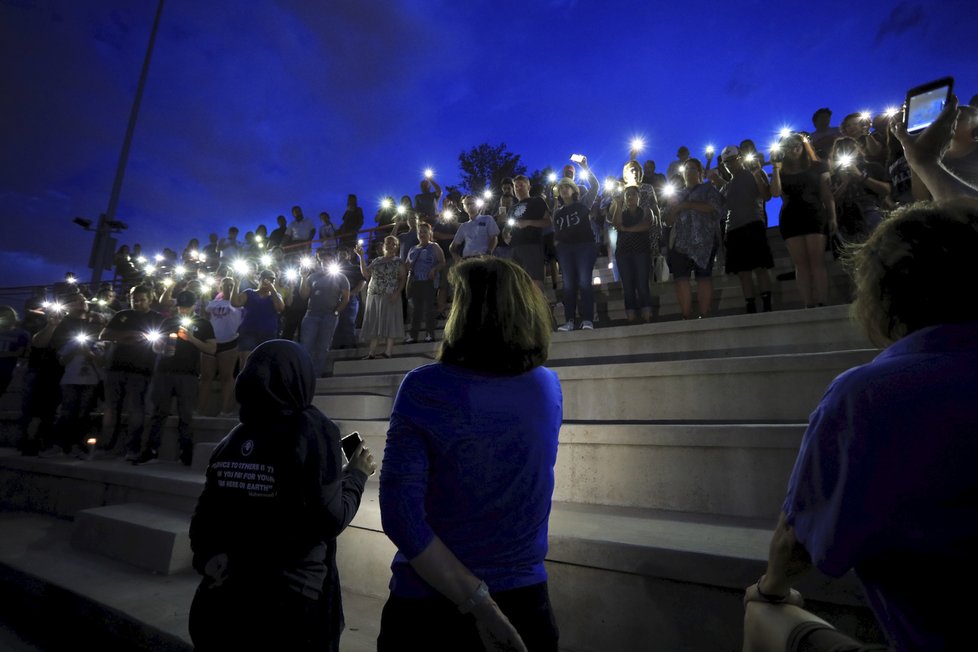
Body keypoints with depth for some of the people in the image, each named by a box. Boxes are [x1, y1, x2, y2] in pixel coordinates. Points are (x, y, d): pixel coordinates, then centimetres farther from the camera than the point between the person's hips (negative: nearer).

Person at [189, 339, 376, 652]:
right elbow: (330, 520, -18)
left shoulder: (233, 438, 2)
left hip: (225, 593, 5)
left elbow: (205, 515, 2)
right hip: (290, 598, -5)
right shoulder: (313, 430, -16)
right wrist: (356, 475, -4)